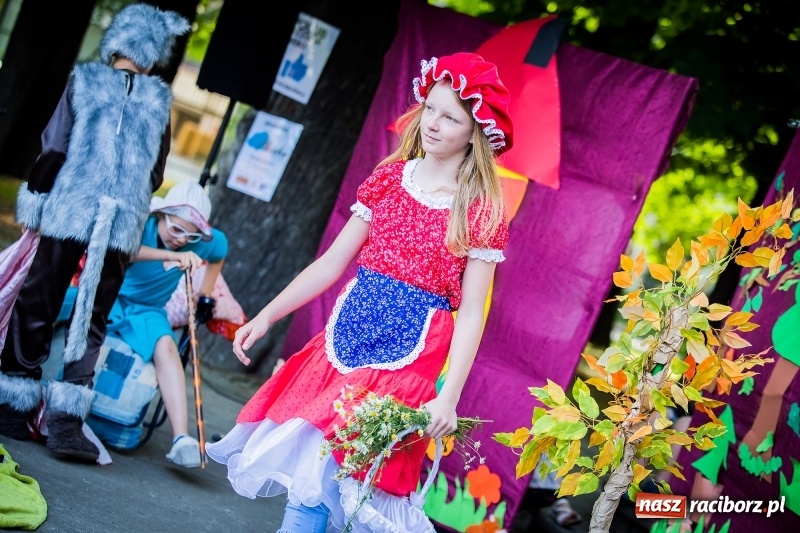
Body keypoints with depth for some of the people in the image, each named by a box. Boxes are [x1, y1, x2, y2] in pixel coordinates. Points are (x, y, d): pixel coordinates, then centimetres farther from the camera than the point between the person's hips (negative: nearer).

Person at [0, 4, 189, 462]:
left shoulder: (84, 80, 4)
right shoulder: (159, 99, 8)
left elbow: (53, 150, 1)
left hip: (68, 213, 0)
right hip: (124, 225, 1)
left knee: (37, 308, 9)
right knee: (91, 322, 5)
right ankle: (67, 422, -2)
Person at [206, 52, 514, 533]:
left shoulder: (482, 211, -6)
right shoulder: (389, 177, 6)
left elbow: (471, 312, -8)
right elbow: (332, 263, 9)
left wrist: (449, 397, -15)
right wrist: (265, 318, 4)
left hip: (407, 352, -4)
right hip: (348, 332, 5)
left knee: (318, 466, -11)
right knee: (299, 457, 5)